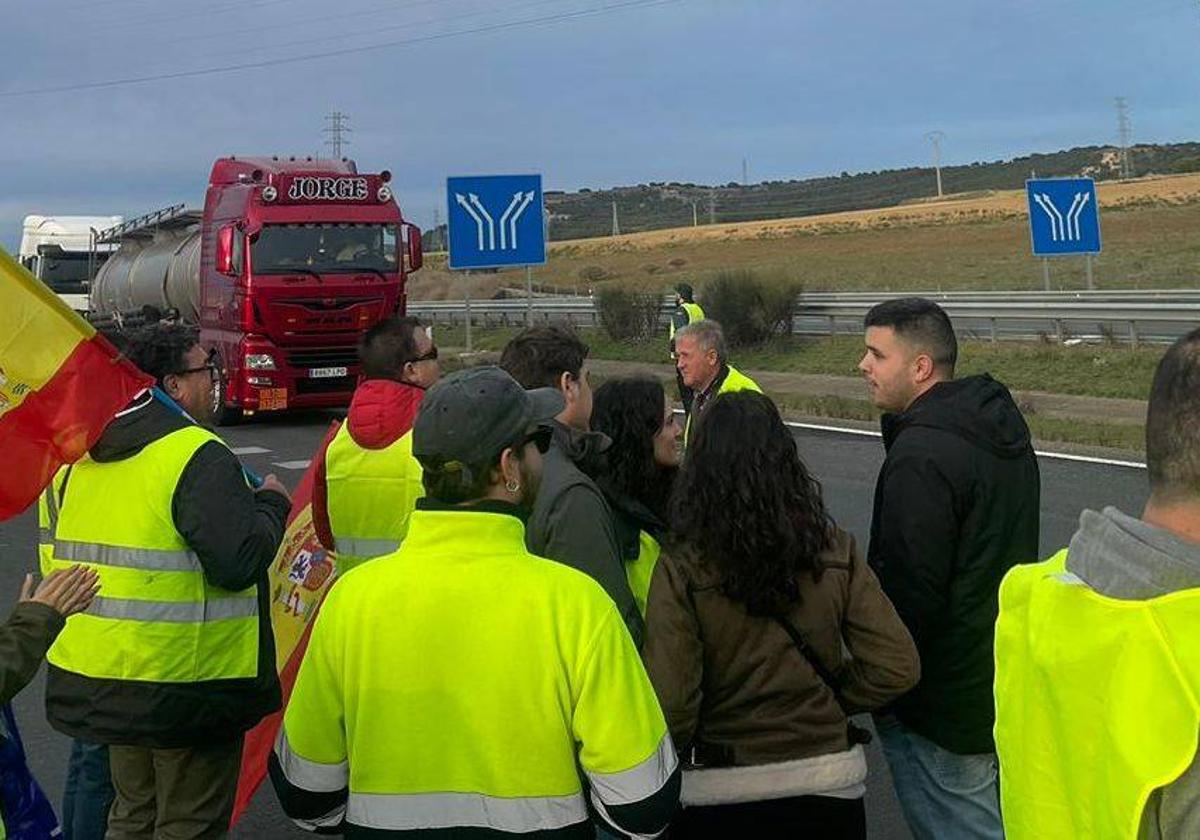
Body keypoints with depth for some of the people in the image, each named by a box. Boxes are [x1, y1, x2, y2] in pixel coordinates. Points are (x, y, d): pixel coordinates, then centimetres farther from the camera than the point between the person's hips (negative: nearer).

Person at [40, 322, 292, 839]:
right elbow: (239, 562, -25)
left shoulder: (83, 458, 8)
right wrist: (272, 504, -9)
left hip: (101, 676, 8)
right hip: (184, 683, -8)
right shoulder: (200, 457, -19)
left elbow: (59, 552, 17)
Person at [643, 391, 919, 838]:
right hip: (829, 784, 2)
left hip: (720, 798, -2)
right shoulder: (834, 551, -8)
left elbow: (671, 708, -20)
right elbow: (897, 666, -9)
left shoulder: (682, 571, -17)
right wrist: (830, 698, 6)